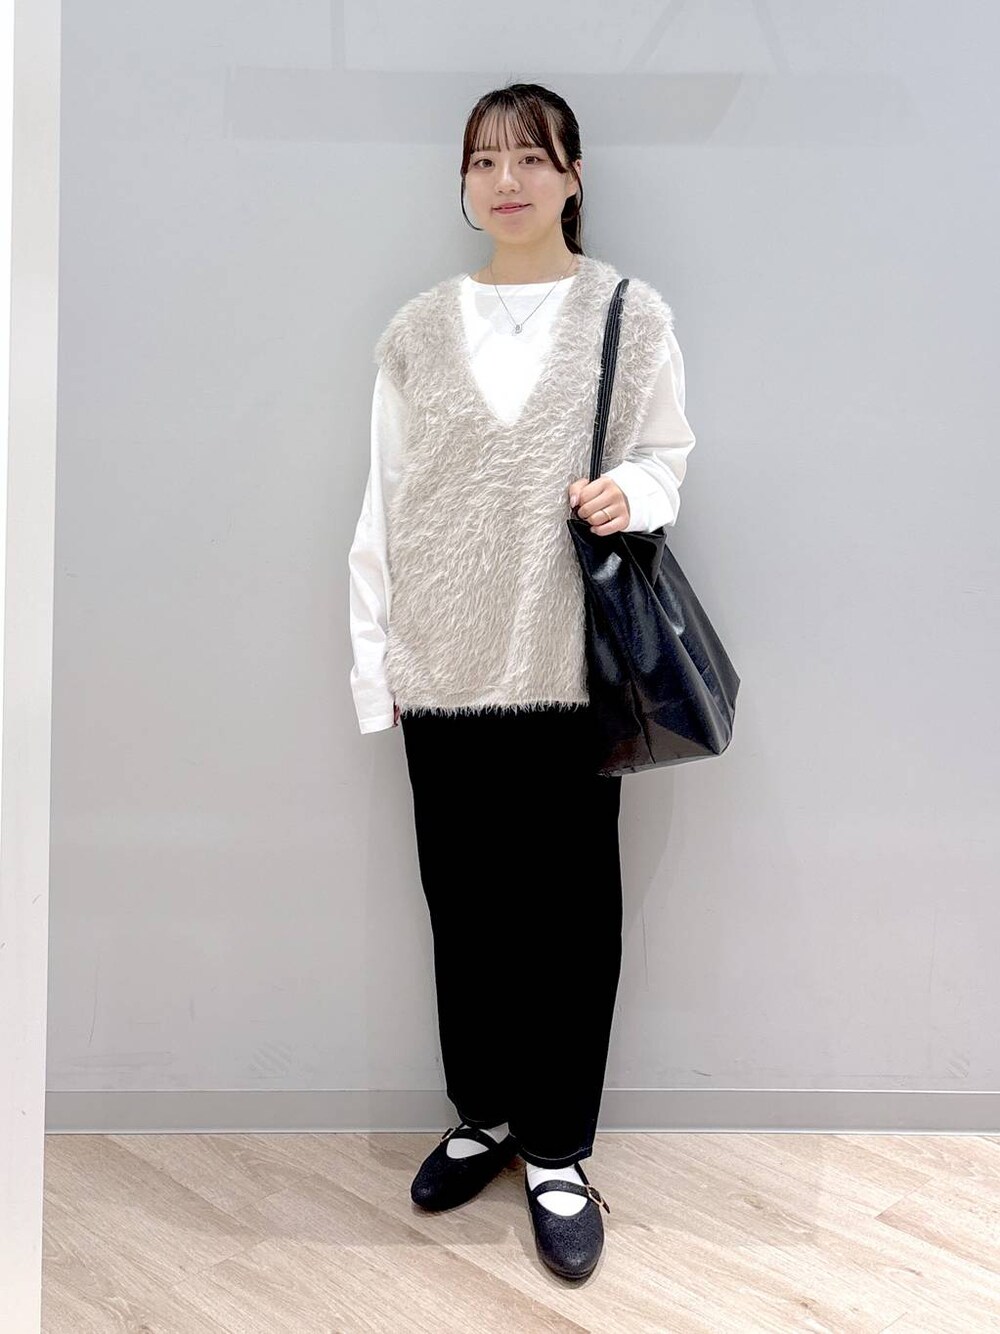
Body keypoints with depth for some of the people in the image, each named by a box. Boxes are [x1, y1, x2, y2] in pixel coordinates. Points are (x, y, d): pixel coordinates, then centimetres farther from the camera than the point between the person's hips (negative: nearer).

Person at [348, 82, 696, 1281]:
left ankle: (557, 1154, 23)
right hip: (444, 668, 2)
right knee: (464, 904, 12)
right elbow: (384, 503, 7)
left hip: (572, 665, -2)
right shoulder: (417, 332, 7)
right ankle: (484, 1114, 33)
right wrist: (375, 659, 3)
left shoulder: (631, 316, 1)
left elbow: (668, 454, 6)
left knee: (569, 910, 6)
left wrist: (630, 494, -18)